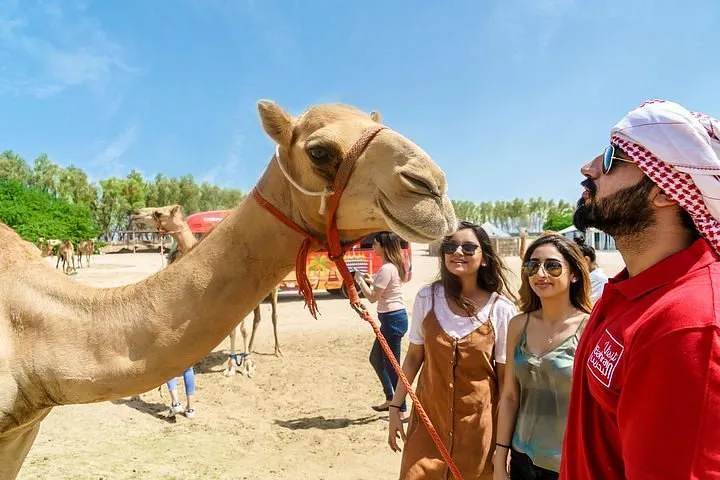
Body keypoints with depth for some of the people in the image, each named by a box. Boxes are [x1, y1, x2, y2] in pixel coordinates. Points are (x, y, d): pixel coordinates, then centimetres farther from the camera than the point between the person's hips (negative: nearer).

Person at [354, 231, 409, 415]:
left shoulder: (386, 269, -19)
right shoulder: (394, 266, 12)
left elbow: (373, 297, -18)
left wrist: (360, 279, -8)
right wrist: (370, 281, 9)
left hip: (393, 319, -11)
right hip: (393, 318, 11)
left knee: (391, 365, 0)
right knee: (376, 358, 21)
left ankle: (402, 409, 12)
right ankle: (390, 399, 32)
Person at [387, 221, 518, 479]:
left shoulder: (501, 309, -11)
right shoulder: (427, 297, -6)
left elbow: (506, 377, -4)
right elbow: (414, 355, 3)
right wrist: (395, 406, 4)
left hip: (477, 422, -1)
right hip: (429, 417, 2)